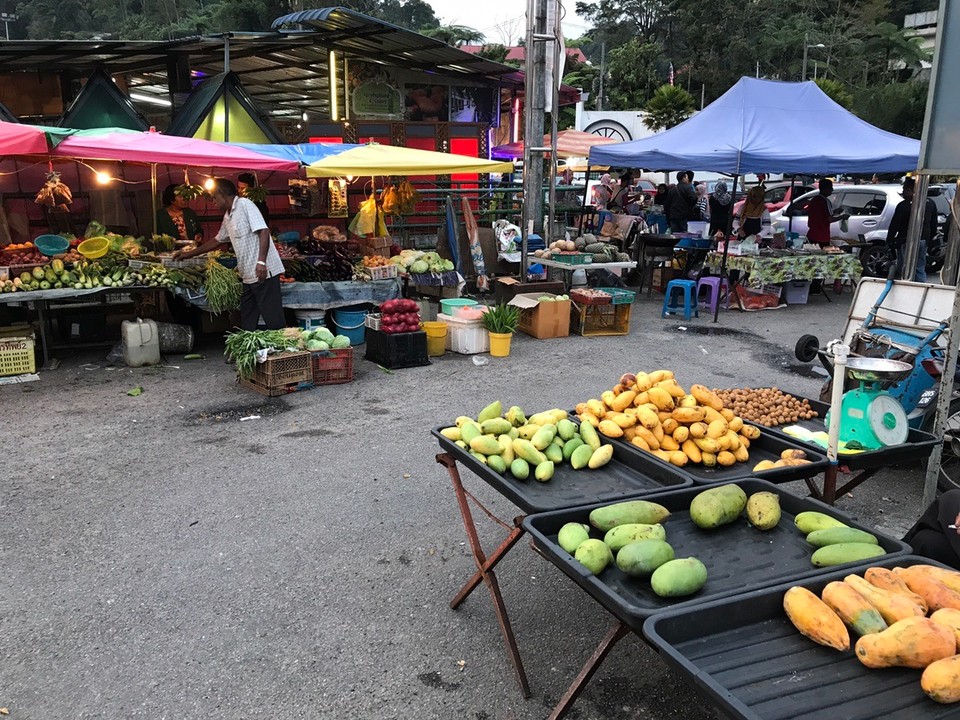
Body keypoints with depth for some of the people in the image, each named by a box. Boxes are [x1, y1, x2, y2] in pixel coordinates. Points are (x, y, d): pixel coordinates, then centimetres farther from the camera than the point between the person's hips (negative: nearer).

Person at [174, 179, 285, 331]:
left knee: (274, 320, -9)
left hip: (263, 272, -10)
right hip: (248, 276, 10)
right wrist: (190, 254, 36)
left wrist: (261, 262, -25)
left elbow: (263, 232, -17)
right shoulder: (228, 217, 19)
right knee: (246, 323, 11)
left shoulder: (245, 205, -7)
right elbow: (218, 240, 33)